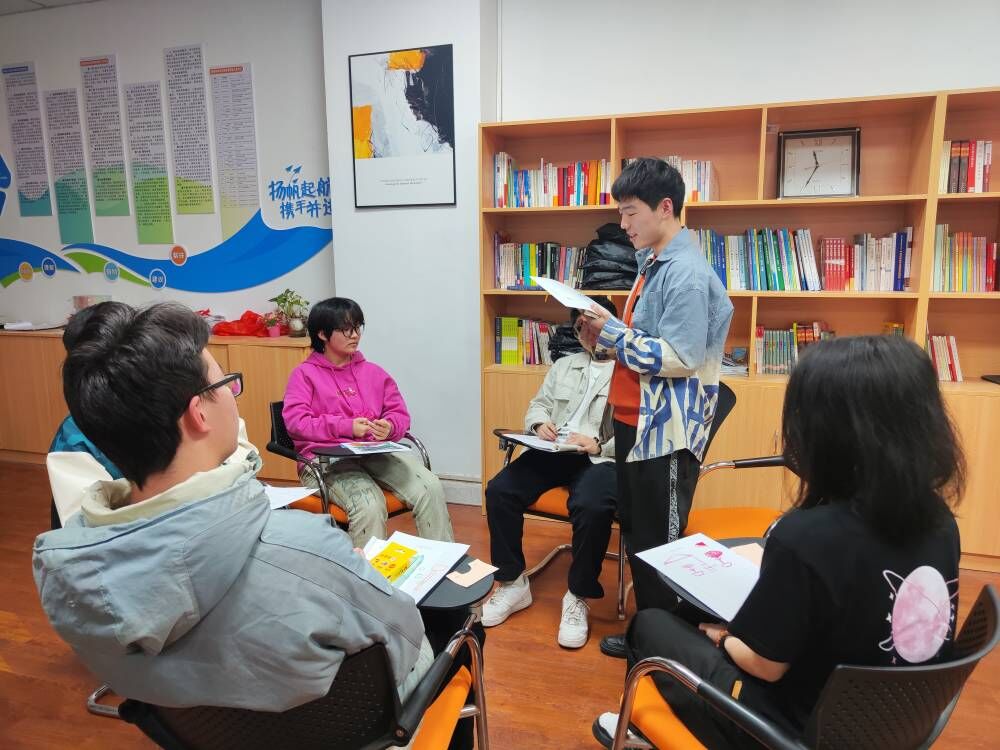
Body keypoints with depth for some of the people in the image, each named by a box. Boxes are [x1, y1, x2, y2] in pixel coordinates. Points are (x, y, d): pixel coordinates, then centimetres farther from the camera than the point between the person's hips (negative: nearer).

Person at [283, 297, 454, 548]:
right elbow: (295, 422, -6)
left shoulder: (373, 372, 19)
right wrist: (347, 426, -15)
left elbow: (399, 412, 16)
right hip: (328, 459, -4)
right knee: (369, 504, -34)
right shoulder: (305, 374, 7)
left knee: (431, 487, -21)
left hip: (377, 451, 4)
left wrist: (389, 427, -10)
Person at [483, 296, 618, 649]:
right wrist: (540, 423, 0)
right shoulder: (562, 366, 25)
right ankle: (512, 583, 1)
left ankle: (579, 596, -11)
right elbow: (538, 404, 23)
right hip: (553, 452, 5)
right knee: (499, 491, -17)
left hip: (603, 458, -5)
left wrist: (599, 444, -19)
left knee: (591, 507, -36)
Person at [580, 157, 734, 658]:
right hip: (635, 420, 10)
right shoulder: (653, 264, 13)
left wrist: (612, 331, -18)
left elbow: (680, 357, -24)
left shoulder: (687, 273, -18)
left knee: (659, 542, 4)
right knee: (635, 532, 19)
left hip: (667, 429, -10)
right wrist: (605, 335, 3)